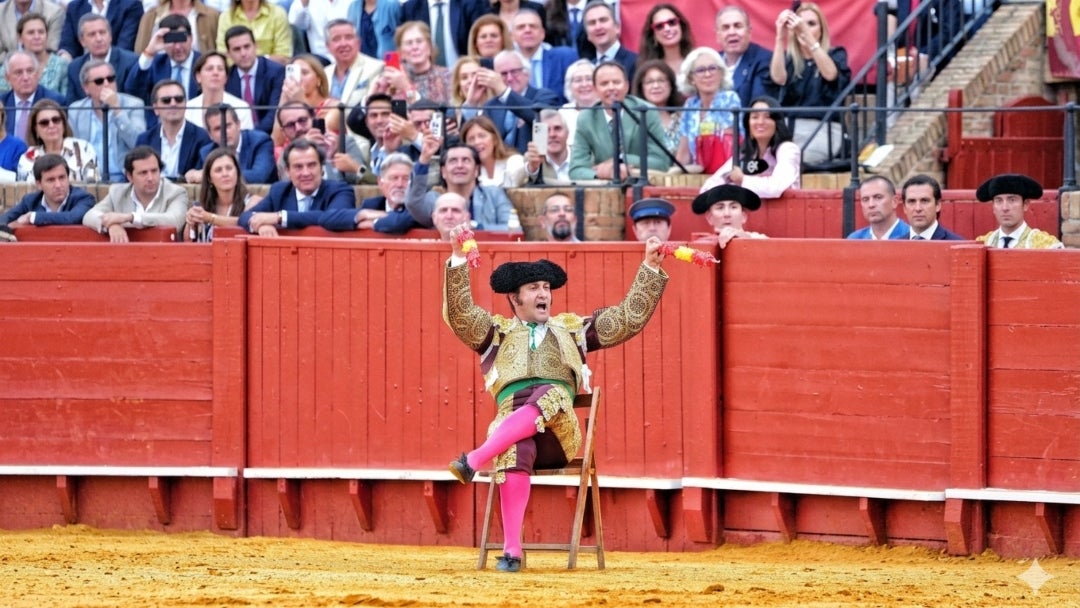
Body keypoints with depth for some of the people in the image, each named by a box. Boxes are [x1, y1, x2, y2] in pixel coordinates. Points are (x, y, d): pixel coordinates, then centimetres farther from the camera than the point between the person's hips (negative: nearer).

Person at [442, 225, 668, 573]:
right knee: (515, 453, -40)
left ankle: (473, 461, -46)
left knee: (551, 396, -37)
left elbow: (629, 318, 25)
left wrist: (650, 267, 17)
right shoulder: (497, 332, 25)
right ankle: (511, 551, -46)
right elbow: (459, 314, 7)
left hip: (560, 433, 1)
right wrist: (458, 258, -4)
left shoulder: (571, 329, 30)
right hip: (510, 426, -1)